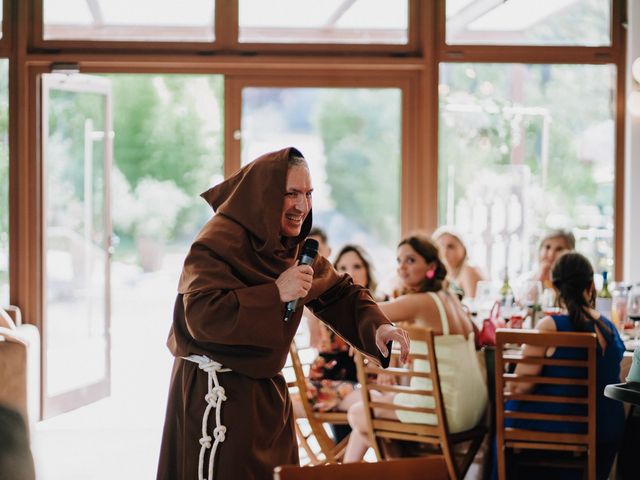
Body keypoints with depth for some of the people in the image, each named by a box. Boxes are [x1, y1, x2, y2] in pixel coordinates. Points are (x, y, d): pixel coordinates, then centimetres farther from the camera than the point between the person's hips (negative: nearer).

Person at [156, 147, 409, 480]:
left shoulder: (293, 246, 8)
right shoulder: (219, 240, -18)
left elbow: (338, 293, 11)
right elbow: (201, 315, -29)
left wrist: (376, 326, -9)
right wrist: (275, 293, -30)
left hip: (266, 390, 8)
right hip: (215, 392, -8)